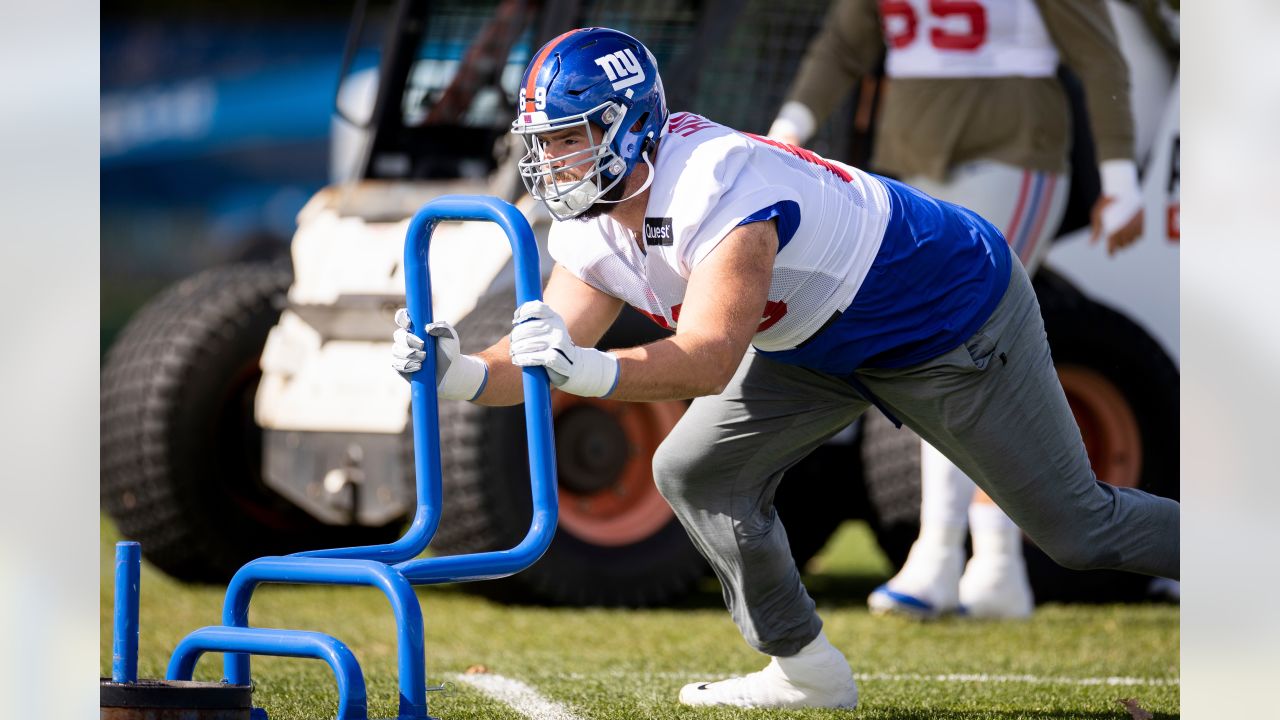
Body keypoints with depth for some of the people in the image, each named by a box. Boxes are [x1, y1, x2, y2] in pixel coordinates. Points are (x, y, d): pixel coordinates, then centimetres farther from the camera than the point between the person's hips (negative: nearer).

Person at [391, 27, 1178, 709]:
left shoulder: (717, 187, -38)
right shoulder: (593, 229, -10)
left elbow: (708, 362, -46)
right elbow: (551, 353, -15)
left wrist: (589, 370, -62)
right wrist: (463, 373, -36)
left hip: (955, 320, -8)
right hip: (827, 345, 8)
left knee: (1078, 527, 1)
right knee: (698, 475, -1)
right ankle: (807, 671, 13)